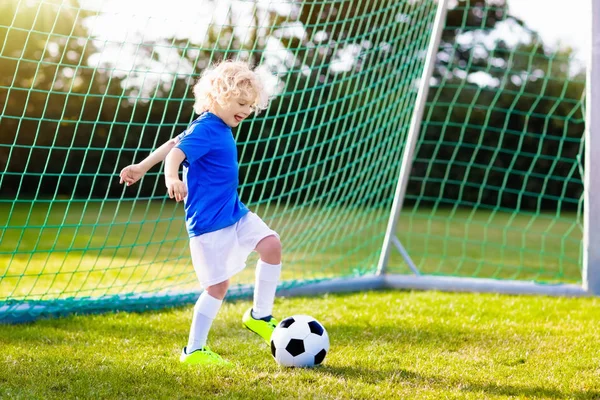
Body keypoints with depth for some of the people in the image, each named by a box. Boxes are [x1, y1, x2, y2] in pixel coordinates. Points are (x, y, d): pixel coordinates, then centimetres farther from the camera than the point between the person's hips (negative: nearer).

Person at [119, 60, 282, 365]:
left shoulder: (218, 127, 12)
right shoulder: (205, 130, -16)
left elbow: (175, 142, 20)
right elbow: (175, 152, -32)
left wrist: (143, 167, 28)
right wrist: (171, 177, -54)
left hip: (234, 214, 9)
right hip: (209, 222, -9)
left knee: (271, 245, -6)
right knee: (218, 285, -5)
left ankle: (259, 315, 8)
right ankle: (193, 350, 9)